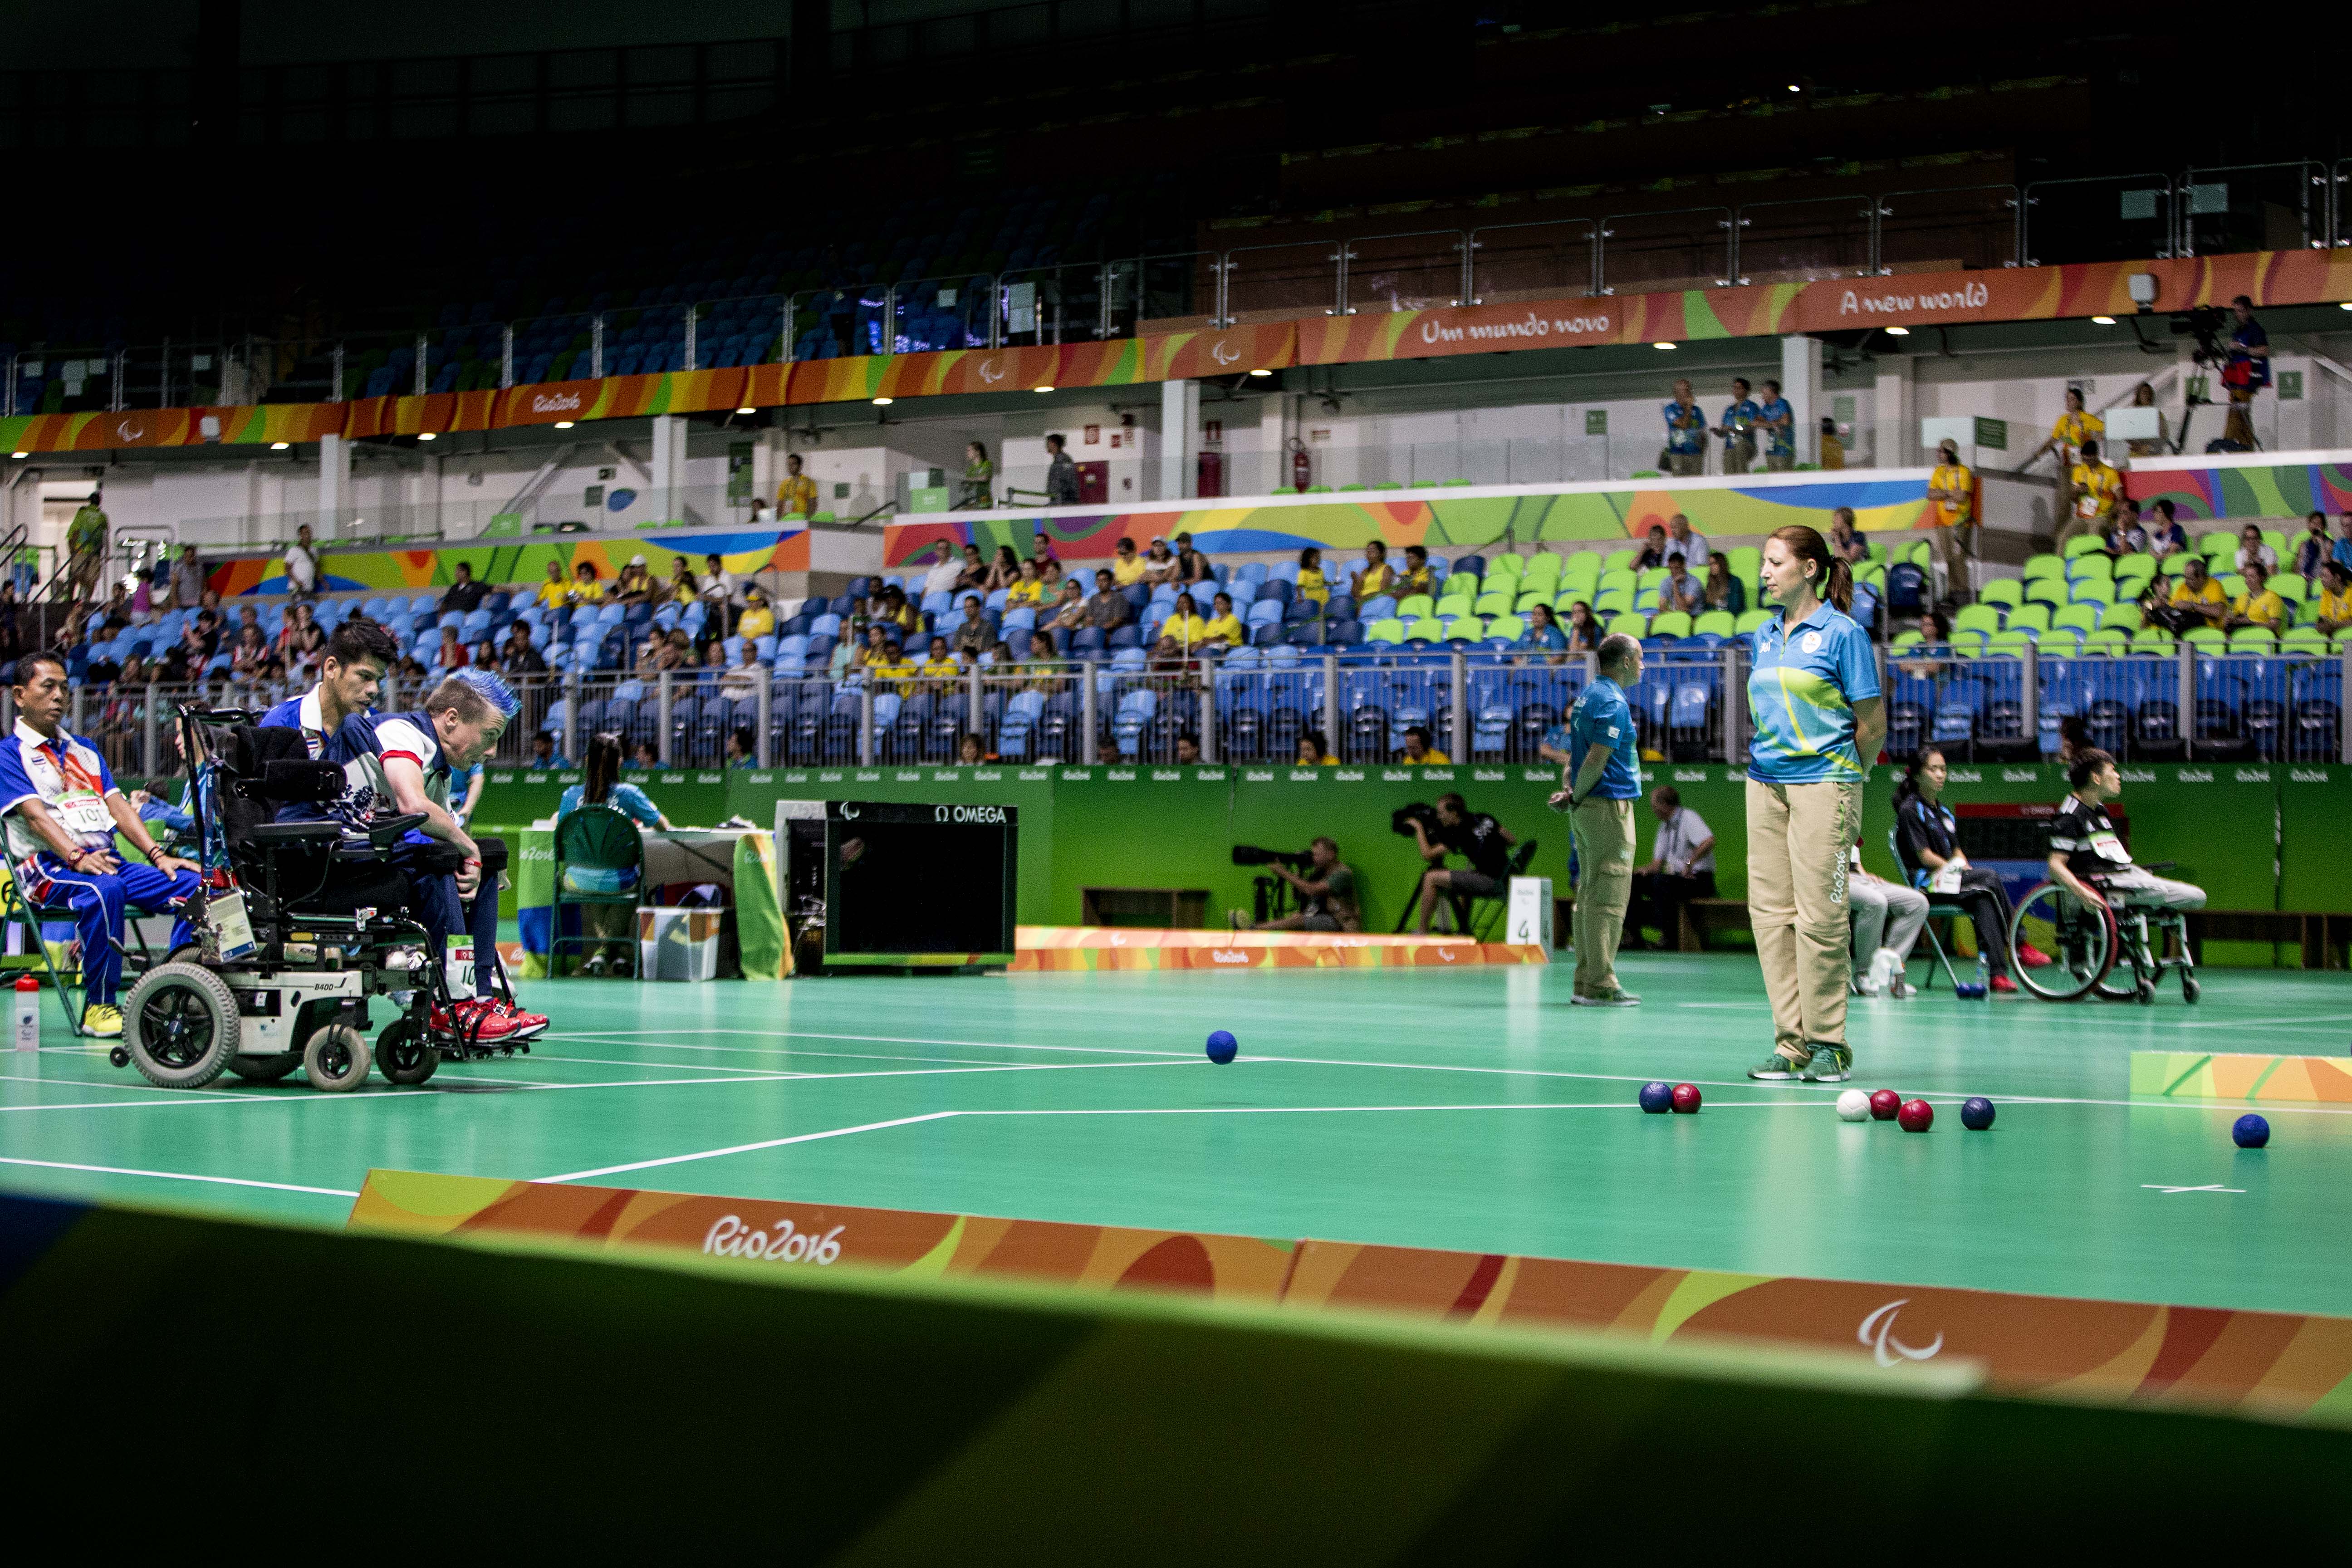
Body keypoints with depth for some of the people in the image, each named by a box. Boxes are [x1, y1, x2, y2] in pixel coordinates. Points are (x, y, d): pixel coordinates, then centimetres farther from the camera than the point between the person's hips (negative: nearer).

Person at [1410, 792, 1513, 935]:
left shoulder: (1459, 832, -10)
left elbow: (1427, 855, -7)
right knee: (1468, 872, 39)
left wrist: (1419, 828, 4)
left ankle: (1423, 931, 0)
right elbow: (1512, 841, 18)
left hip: (1490, 883, -9)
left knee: (1431, 878, -6)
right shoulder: (1484, 819, 11)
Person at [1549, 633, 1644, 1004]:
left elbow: (1575, 757, 17)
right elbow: (1597, 760, -18)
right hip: (1609, 807, -10)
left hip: (1586, 811, 10)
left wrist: (1567, 790, 3)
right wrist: (1575, 797, -7)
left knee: (1589, 897, 10)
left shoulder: (1587, 696, 17)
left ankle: (1585, 984, 12)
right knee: (1608, 899, -8)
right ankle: (1601, 986, -8)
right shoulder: (1613, 702, -13)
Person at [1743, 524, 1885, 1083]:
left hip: (1823, 783, -6)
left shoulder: (1842, 633, -6)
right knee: (1769, 910, 2)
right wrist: (1770, 759, 15)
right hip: (1765, 784, 7)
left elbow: (1872, 721, -3)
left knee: (1819, 913, -7)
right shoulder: (1765, 636, 13)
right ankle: (1791, 1041, 7)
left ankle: (1827, 1043, 1)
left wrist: (1846, 776, 6)